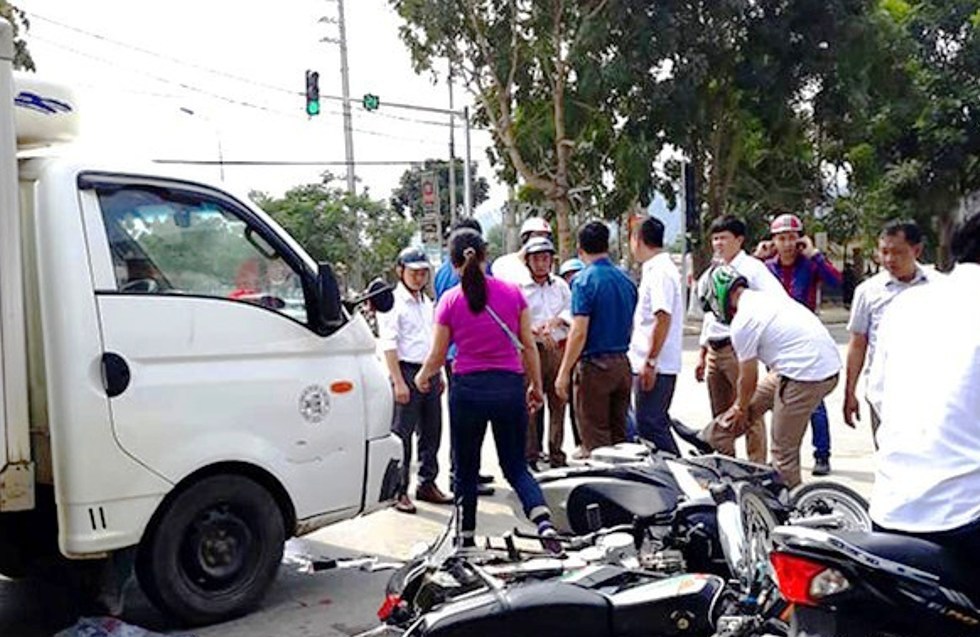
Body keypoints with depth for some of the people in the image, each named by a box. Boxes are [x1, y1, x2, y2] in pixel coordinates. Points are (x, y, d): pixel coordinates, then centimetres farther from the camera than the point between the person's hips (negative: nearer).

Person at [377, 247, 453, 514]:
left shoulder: (426, 303, 17)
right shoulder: (392, 303, -6)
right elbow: (389, 345, -12)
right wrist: (398, 382, -18)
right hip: (407, 371, -7)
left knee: (431, 432, 12)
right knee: (402, 434, -5)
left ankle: (427, 484, 23)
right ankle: (399, 491, 2)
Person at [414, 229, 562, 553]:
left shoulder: (450, 300, -5)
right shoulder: (512, 292, -2)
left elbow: (437, 357, 1)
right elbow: (529, 346, 2)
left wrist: (422, 377, 21)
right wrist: (536, 386, 15)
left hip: (467, 388, -1)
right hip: (510, 386, 1)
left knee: (466, 469, 16)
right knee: (516, 466, 13)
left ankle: (466, 539, 25)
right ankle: (545, 524, -9)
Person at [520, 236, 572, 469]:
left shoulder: (560, 285, 13)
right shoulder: (519, 287, -3)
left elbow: (571, 311, 9)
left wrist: (555, 321, -10)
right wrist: (538, 332, -22)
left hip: (559, 349, 4)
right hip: (532, 351, -4)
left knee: (558, 403, 8)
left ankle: (557, 454, 18)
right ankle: (530, 456, 6)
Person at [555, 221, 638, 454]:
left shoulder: (584, 280, -12)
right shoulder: (626, 280, 9)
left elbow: (579, 332, -18)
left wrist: (564, 372, -14)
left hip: (594, 365, -7)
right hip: (622, 364, 7)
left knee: (594, 436, 0)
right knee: (619, 433, 14)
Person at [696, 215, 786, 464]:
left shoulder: (752, 268, -4)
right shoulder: (712, 273, 18)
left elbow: (780, 301, -15)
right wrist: (702, 356, 22)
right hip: (714, 350, 7)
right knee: (721, 416, 13)